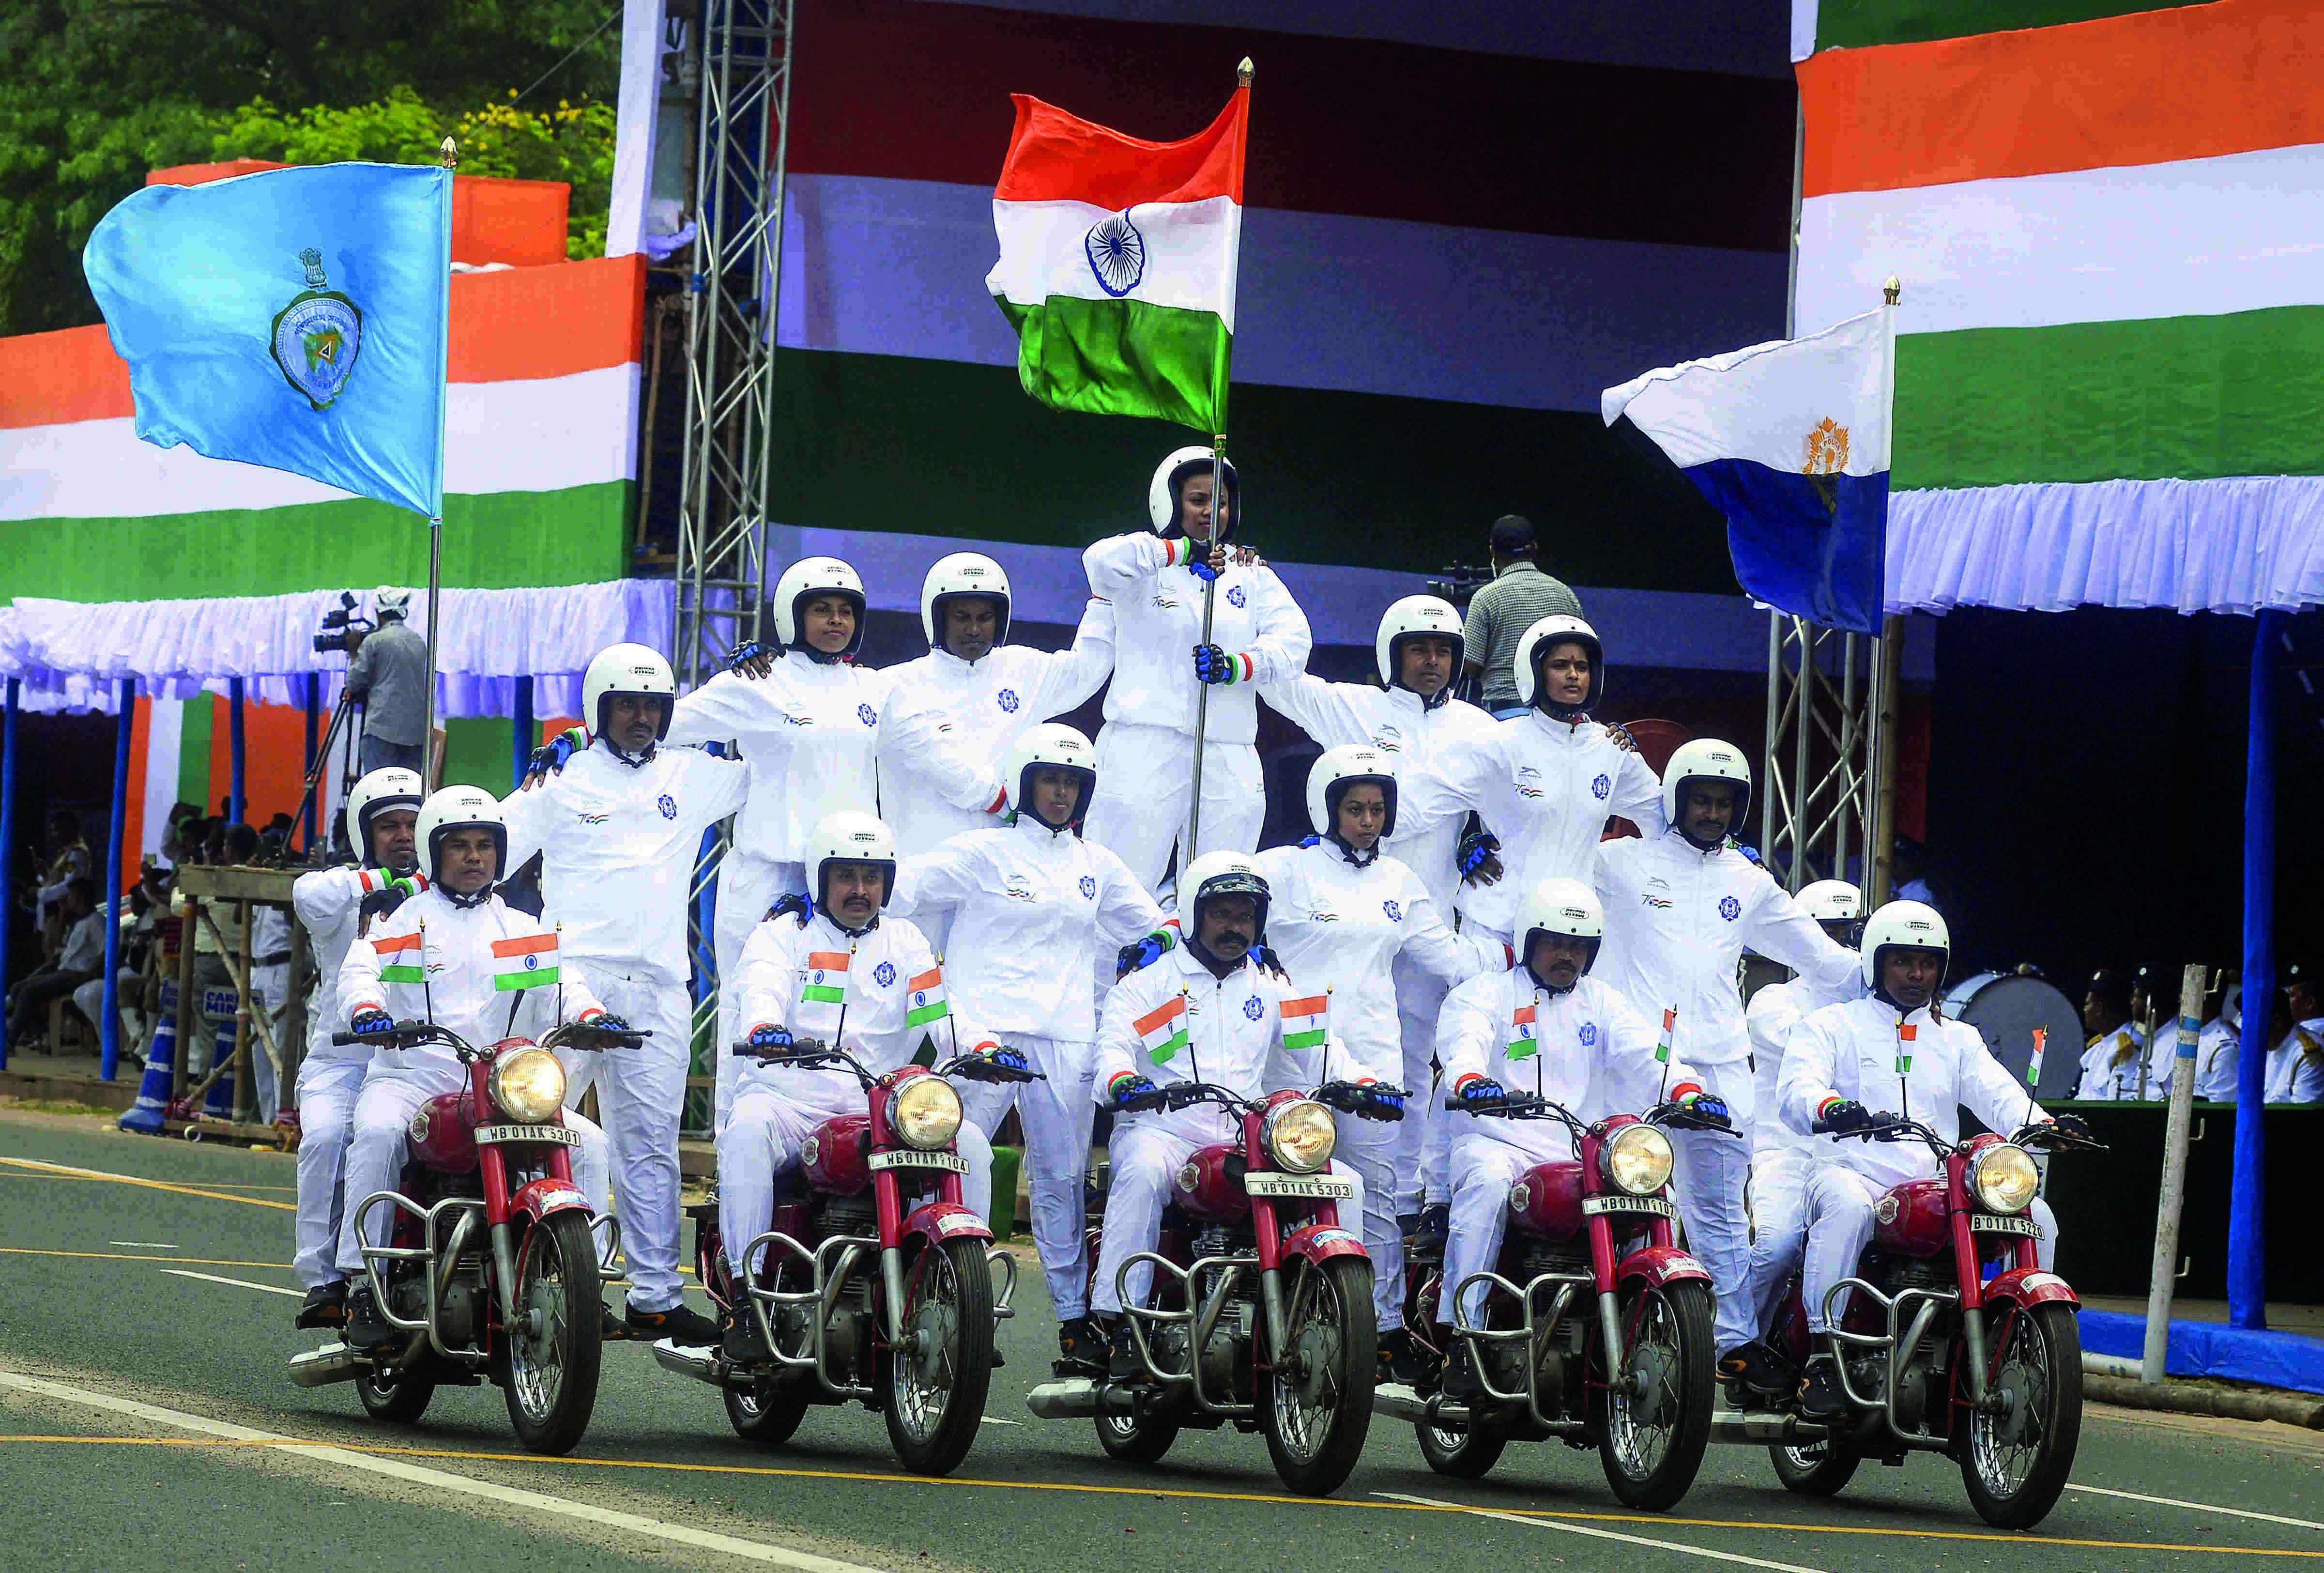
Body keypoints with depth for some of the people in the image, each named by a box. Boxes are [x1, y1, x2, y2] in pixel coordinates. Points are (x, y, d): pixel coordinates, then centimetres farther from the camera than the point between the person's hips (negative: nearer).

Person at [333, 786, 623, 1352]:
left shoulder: (524, 931, 20)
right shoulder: (402, 922, 10)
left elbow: (560, 982, 6)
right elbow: (360, 970, -6)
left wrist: (590, 1014, -17)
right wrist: (368, 1008, -30)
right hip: (409, 1077, -3)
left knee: (588, 1141, -15)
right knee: (379, 1135, -36)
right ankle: (361, 1281, -31)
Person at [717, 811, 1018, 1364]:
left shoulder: (905, 943, 20)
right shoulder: (784, 934, 10)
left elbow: (938, 1009, 6)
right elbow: (761, 989, -10)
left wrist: (983, 1048, -16)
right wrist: (764, 1028, -35)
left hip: (878, 1109, 3)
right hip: (787, 1099, -3)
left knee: (969, 1143, -19)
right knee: (748, 1130, -37)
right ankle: (745, 1295, -35)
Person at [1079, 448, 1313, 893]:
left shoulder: (1252, 576, 17)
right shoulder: (1148, 570, 5)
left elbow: (1293, 640, 4)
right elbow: (1102, 561, -17)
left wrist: (1237, 666, -13)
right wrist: (1181, 551, -18)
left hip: (1228, 754, 4)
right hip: (1147, 744, -4)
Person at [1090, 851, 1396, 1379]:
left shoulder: (1272, 992, 23)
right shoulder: (1147, 984, 10)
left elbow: (1319, 1050, 15)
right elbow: (1115, 1045, -5)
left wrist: (1362, 1084, -6)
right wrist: (1122, 1082, -29)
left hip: (1250, 1140, 4)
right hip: (1164, 1130, -4)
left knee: (1343, 1181, -16)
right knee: (1142, 1174, -38)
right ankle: (1122, 1324, -38)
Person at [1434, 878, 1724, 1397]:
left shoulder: (1599, 1002, 21)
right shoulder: (1485, 994, 9)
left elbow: (1642, 1051, 4)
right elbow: (1463, 1041, -13)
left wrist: (1685, 1090, -17)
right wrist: (1470, 1080, -38)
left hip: (1582, 1153, 4)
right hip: (1499, 1143, -4)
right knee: (1488, 1182, -36)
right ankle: (1463, 1330, -36)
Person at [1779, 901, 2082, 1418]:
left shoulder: (1958, 1040, 26)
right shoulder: (1831, 1026, 14)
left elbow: (1999, 1096, 10)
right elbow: (1797, 1088, -5)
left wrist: (2042, 1125, -14)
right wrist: (1833, 1107, -31)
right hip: (1854, 1171, -4)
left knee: (2038, 1217, -18)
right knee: (1847, 1210, -40)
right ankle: (1822, 1360, -36)